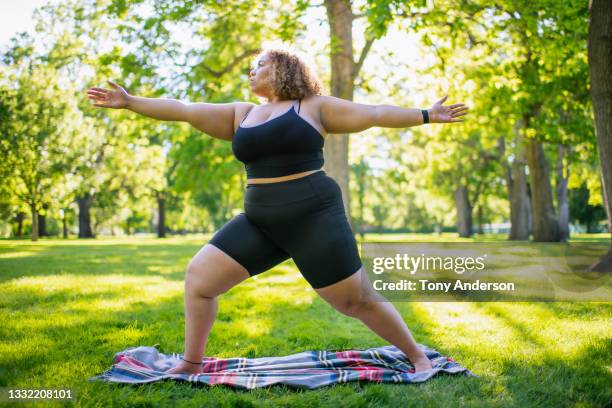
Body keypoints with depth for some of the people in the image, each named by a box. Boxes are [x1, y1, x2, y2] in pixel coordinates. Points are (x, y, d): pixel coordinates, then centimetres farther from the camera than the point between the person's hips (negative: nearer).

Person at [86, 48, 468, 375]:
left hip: (314, 216, -5)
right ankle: (191, 363, 16)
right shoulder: (240, 114, 15)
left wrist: (426, 116, -4)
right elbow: (184, 110, 14)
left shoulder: (314, 107, 3)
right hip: (260, 221, 5)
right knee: (198, 276, 0)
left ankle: (416, 354, 17)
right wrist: (129, 102, 13)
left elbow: (373, 113, 1)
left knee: (357, 299, -3)